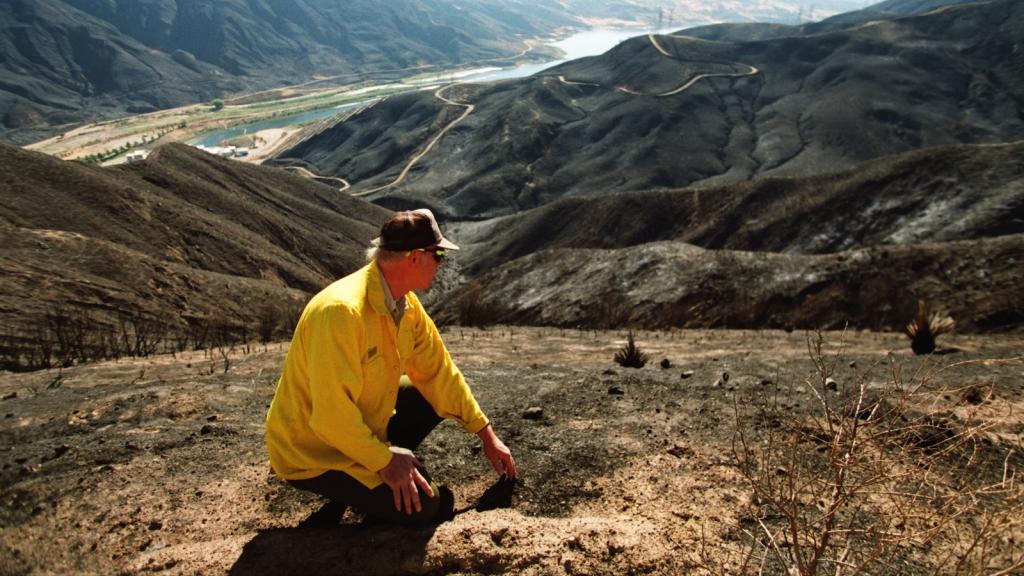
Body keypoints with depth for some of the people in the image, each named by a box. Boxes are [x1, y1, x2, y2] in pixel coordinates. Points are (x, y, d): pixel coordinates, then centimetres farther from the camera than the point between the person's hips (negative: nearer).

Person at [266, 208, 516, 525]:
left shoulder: (407, 305, -4)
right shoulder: (341, 310, -32)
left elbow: (438, 371, 3)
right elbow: (331, 414, -32)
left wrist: (486, 434, 3)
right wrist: (385, 461, -23)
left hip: (365, 424, 9)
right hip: (313, 453, -9)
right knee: (421, 506, -17)